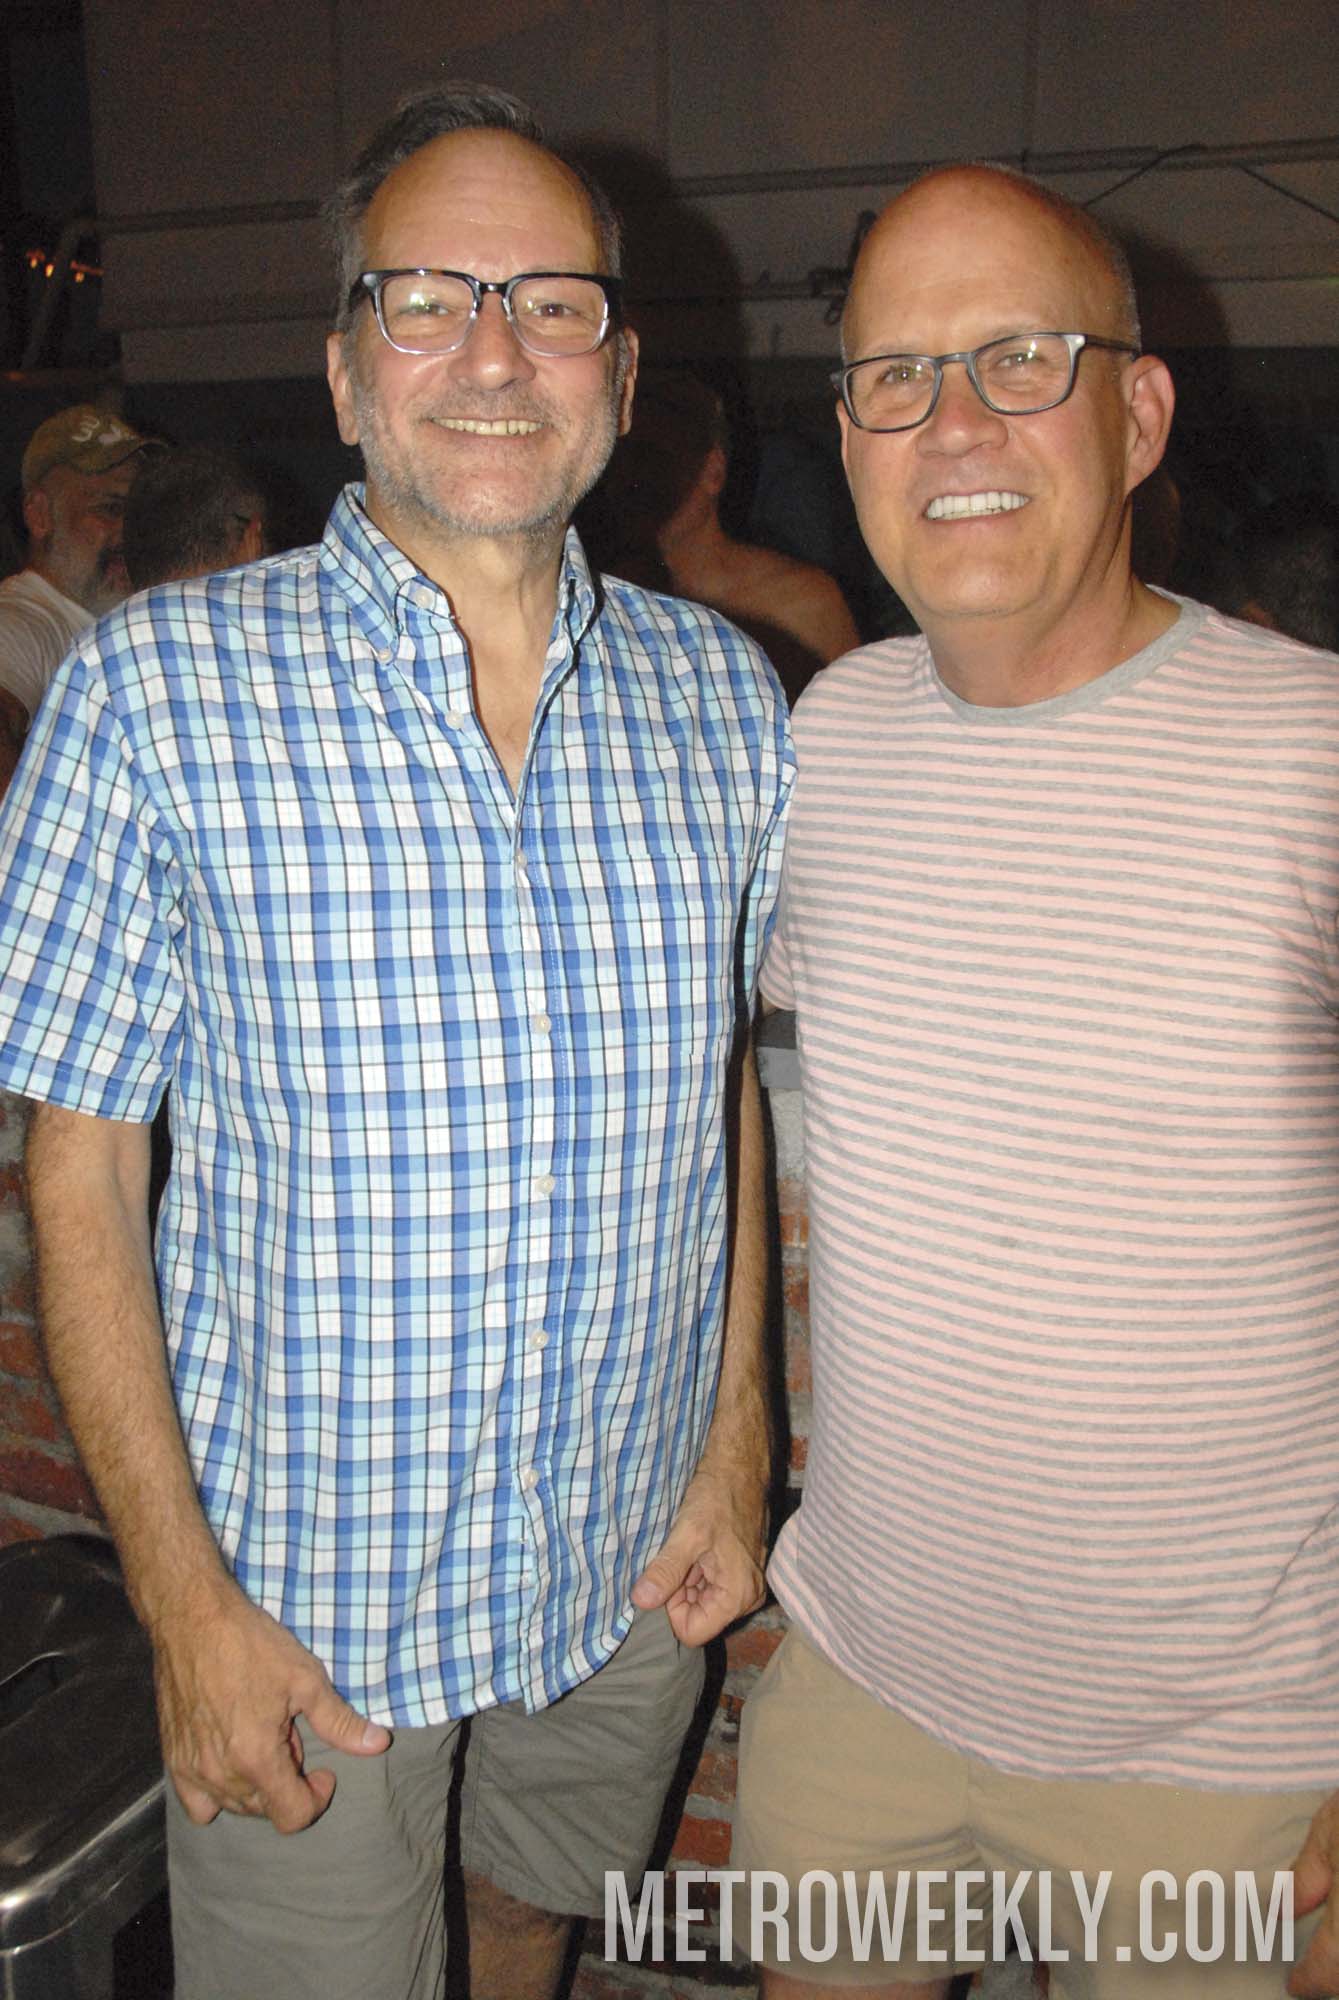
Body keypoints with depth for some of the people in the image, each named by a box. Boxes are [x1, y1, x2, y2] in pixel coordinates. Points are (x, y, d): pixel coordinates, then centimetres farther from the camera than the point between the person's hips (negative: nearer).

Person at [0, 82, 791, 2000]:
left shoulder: (723, 695, -3)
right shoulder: (157, 690, -14)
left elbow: (726, 1077, 6)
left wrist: (740, 1437, 3)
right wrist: (187, 1597, -12)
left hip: (635, 1554, 4)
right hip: (307, 1576, -3)